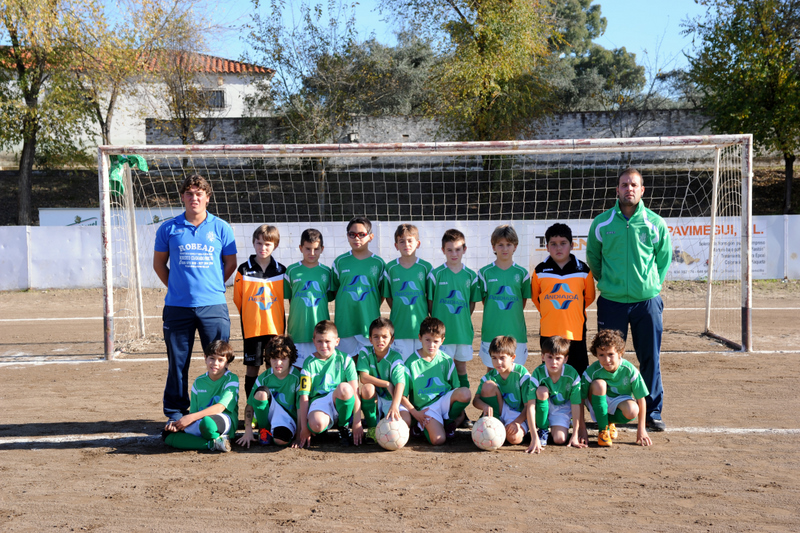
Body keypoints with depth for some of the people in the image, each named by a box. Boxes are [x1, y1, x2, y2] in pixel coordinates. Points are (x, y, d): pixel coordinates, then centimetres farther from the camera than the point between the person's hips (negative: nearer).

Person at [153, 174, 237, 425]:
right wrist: (177, 287, 7)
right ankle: (175, 413, 19)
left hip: (213, 306, 0)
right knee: (178, 362, 7)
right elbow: (159, 263, 14)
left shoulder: (221, 228, 4)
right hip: (177, 307, 0)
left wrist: (213, 287, 8)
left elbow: (231, 263, 13)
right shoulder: (168, 228, 5)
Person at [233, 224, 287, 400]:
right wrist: (247, 318, 5)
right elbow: (238, 300, 5)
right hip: (252, 328, -1)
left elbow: (286, 299, 10)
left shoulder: (281, 271, 3)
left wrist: (281, 323, 7)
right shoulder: (244, 270, -1)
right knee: (252, 367, 5)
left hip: (276, 328, 1)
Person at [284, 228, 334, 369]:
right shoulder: (292, 270, 2)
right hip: (298, 329, -1)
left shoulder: (326, 272, 6)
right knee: (298, 366, 3)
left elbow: (330, 297, 12)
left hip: (321, 328, 1)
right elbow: (288, 297, 9)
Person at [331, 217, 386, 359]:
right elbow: (334, 290, 11)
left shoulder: (378, 263, 4)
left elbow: (382, 293, 8)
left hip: (369, 324, 0)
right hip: (345, 322, 0)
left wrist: (371, 311, -3)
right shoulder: (340, 262, 6)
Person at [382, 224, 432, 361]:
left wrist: (425, 314, 0)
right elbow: (388, 296, 8)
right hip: (399, 324, 0)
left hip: (421, 324, 0)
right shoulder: (391, 268, 2)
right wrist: (398, 313, 0)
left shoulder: (425, 267, 1)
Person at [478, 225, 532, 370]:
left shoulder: (522, 273, 4)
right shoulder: (485, 272, 1)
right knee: (491, 369, 6)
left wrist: (513, 316, 2)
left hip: (515, 331, 1)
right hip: (491, 330, -1)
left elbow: (524, 300, 9)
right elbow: (484, 299, 5)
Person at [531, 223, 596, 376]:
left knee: (579, 373, 2)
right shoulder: (540, 270, 3)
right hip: (548, 332, 1)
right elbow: (535, 296, 15)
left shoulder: (583, 270, 2)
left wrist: (573, 310, 12)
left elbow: (589, 297, 12)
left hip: (575, 331, 0)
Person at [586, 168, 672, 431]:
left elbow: (664, 257, 13)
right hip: (612, 302, 0)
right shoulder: (602, 223, 1)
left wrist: (653, 284, 8)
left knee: (650, 359, 5)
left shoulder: (655, 223, 2)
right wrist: (607, 282, 10)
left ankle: (653, 412, 18)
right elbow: (593, 257, 14)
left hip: (647, 301, 0)